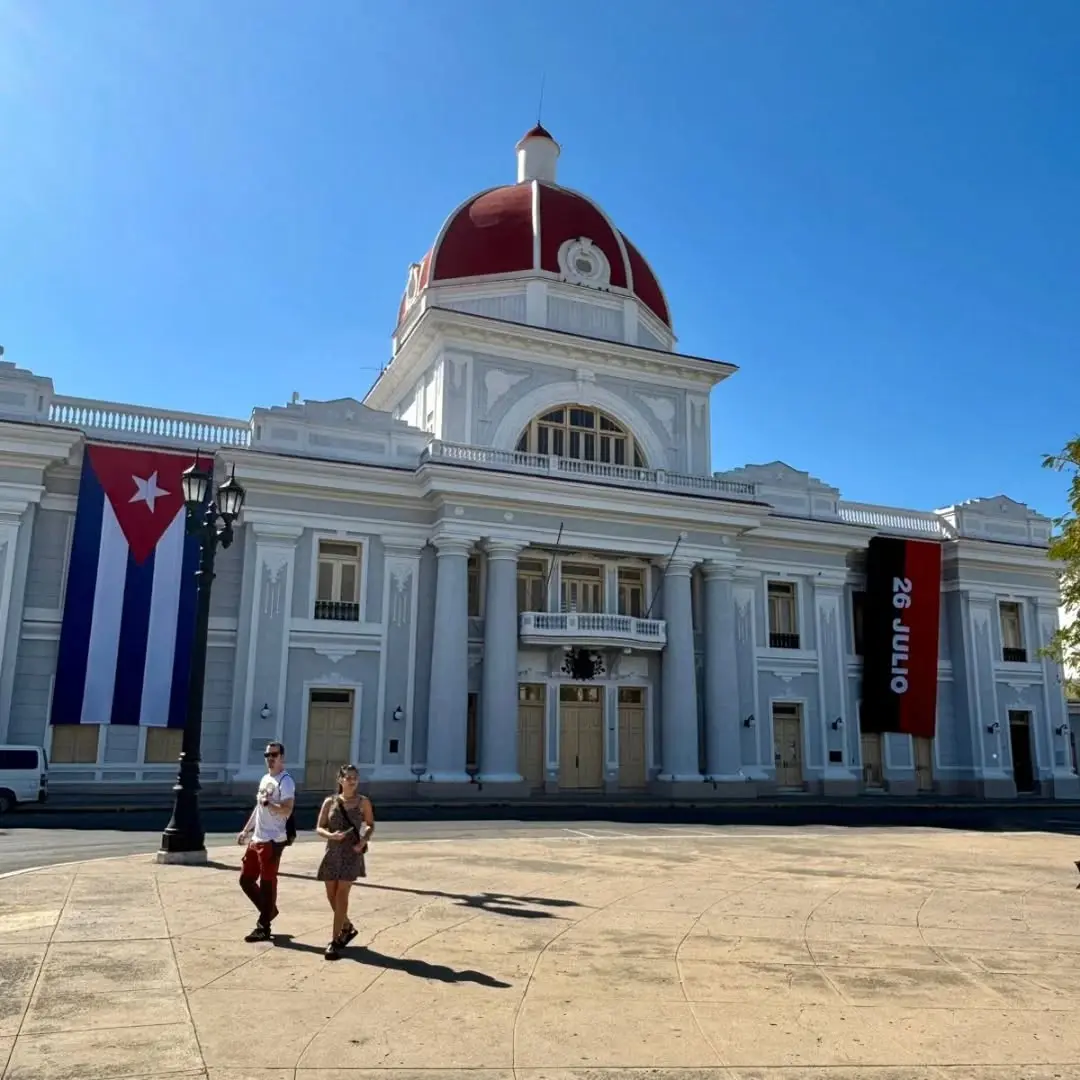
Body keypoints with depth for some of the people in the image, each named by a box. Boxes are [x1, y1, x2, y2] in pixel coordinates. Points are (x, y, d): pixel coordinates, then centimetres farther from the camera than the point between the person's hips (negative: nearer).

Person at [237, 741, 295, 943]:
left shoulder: (285, 781, -12)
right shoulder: (265, 779, 16)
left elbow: (287, 811, -23)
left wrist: (267, 802, -23)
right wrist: (246, 831, 22)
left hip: (272, 841, -9)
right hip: (256, 839, 9)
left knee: (267, 883, -2)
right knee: (246, 879, 14)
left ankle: (263, 927, 6)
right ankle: (268, 911, 30)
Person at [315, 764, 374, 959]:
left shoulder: (363, 802, 0)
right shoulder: (329, 801, 1)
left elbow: (371, 825, 11)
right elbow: (319, 828, 3)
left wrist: (364, 841, -7)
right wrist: (331, 835, -18)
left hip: (352, 852, -3)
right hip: (332, 852, 3)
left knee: (341, 895, -9)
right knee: (331, 896, 10)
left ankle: (335, 940, -3)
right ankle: (347, 927, 35)